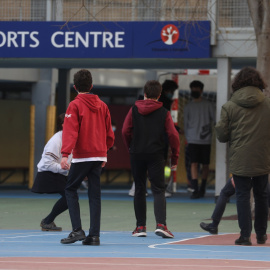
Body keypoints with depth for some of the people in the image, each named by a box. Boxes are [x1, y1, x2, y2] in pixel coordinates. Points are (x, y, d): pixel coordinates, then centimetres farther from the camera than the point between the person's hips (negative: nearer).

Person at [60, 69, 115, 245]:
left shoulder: (75, 105, -6)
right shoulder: (102, 105, 11)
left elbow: (70, 131, -16)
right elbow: (109, 133, 15)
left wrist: (65, 154, -21)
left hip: (82, 156, -5)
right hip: (99, 155, 5)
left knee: (71, 189, 6)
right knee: (95, 194, 6)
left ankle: (77, 230, -6)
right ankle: (94, 235, 2)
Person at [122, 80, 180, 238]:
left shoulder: (134, 110, 3)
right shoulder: (164, 113, 1)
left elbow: (125, 131, 0)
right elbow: (173, 135, -5)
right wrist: (175, 158, 4)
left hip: (137, 154, 1)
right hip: (156, 155, -1)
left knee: (139, 190, 11)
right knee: (159, 190, -3)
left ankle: (141, 226, 12)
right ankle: (161, 224, -20)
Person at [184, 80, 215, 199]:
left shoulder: (208, 105, 4)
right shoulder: (188, 107, 9)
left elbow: (214, 119, 3)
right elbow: (185, 123, 13)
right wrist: (187, 138, 8)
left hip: (206, 140, 0)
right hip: (192, 140, 0)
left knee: (205, 164, 5)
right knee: (194, 164, -11)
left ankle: (202, 188, 19)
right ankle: (195, 190, -15)